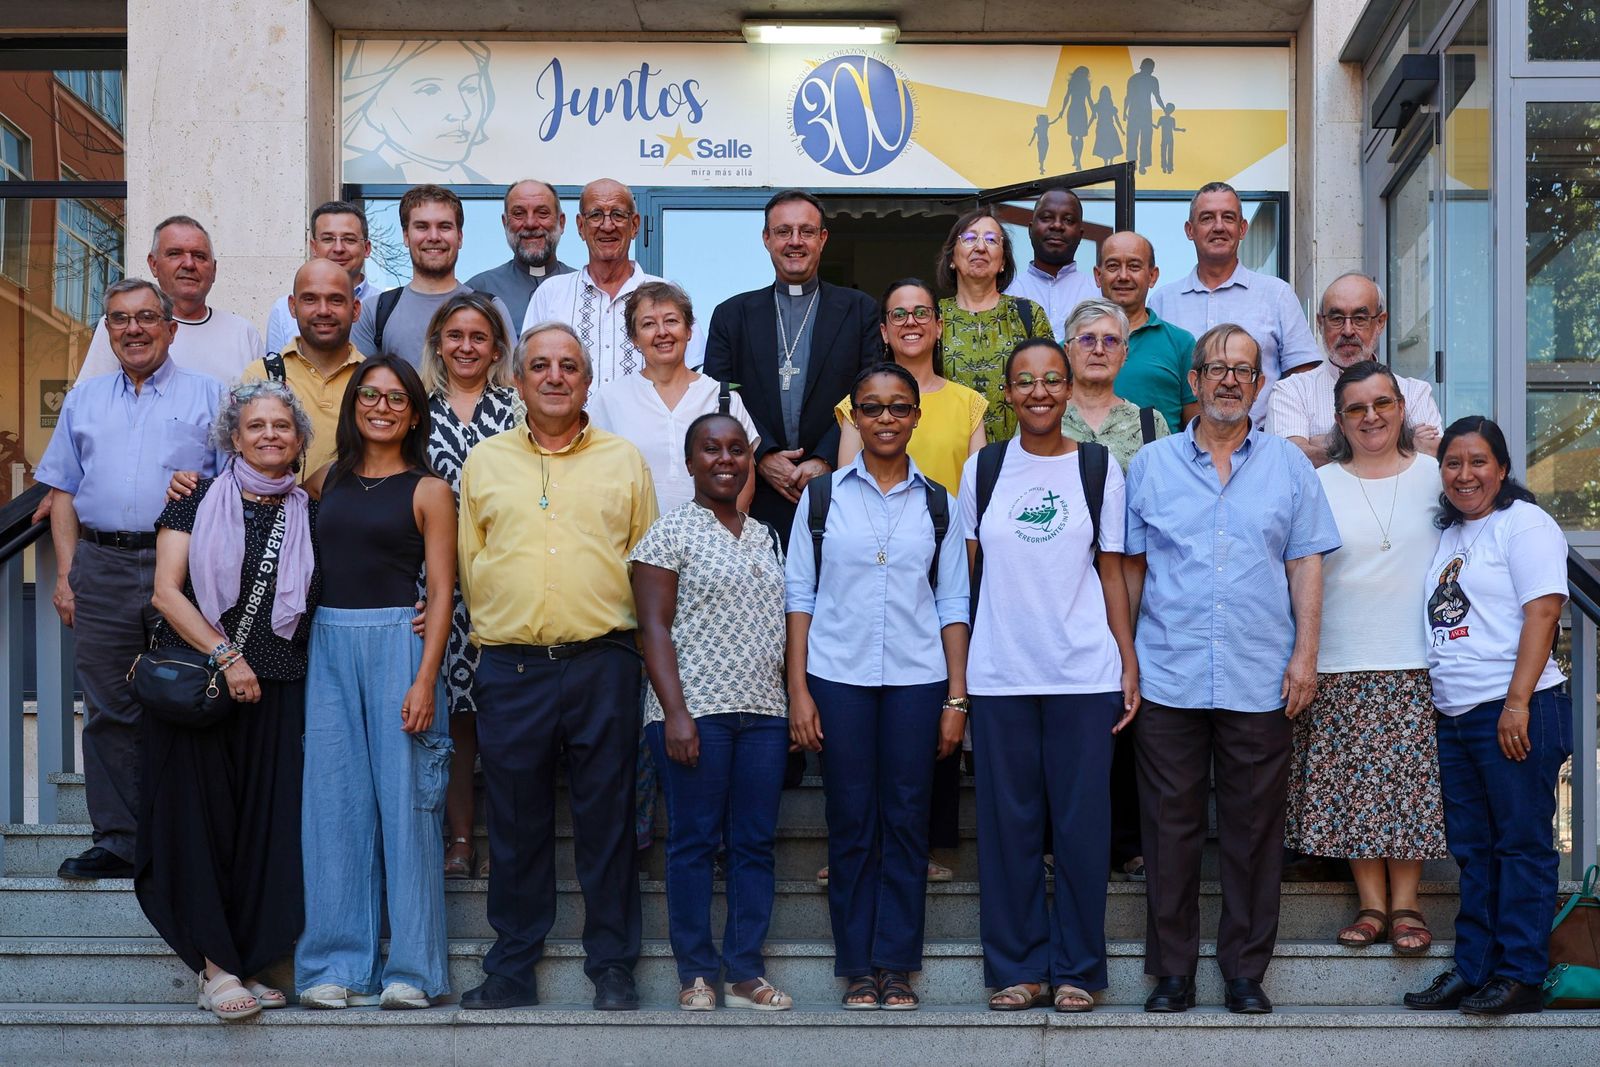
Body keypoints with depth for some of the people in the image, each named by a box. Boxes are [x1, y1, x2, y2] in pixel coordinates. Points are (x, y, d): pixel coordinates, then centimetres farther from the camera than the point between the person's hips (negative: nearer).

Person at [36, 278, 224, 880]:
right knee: (109, 711, 3)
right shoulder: (84, 401, 18)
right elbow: (63, 492, 16)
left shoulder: (207, 396, 9)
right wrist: (66, 574, 7)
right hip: (102, 568, 3)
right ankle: (117, 841, 8)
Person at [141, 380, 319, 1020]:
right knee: (199, 814, -6)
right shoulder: (199, 502, 4)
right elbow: (167, 591, -4)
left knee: (267, 823, -1)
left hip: (277, 694, 2)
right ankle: (215, 963, -1)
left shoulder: (310, 515, 10)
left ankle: (247, 963, 7)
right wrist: (225, 654, -11)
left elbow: (318, 602, 14)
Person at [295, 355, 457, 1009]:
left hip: (399, 644, -4)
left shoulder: (428, 490, 1)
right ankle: (335, 963, 10)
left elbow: (441, 592, -4)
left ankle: (411, 968, 4)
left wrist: (425, 679, -13)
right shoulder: (327, 481, 13)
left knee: (404, 798, -2)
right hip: (329, 644, 4)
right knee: (334, 801, 3)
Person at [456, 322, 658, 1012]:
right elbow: (469, 559, 13)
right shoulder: (485, 461, 11)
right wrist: (502, 626, 6)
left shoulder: (624, 461, 8)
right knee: (515, 825, 7)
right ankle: (512, 969, 17)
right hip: (509, 666, 1)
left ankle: (613, 968, 13)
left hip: (603, 663, -1)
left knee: (607, 821, 3)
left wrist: (618, 631, 3)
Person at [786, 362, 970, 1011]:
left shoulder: (938, 504, 8)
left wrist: (956, 698, 2)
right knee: (850, 823, 1)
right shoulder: (821, 497, 6)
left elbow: (953, 604, 8)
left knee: (906, 821, 1)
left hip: (917, 679, 1)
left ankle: (897, 966, 9)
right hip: (838, 677, -1)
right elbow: (798, 594, 4)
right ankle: (858, 967, 9)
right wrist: (798, 690, -2)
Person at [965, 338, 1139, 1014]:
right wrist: (955, 674, 4)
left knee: (1082, 822, 2)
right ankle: (1017, 967, 14)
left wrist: (1129, 665, 0)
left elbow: (1112, 573, 6)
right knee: (1008, 823, 3)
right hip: (999, 674, 1)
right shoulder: (983, 470, 7)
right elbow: (966, 573, 9)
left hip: (1085, 673, -1)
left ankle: (1077, 970, 12)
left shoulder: (1098, 468, 6)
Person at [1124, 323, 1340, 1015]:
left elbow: (1306, 566, 7)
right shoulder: (1151, 465, 8)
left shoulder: (1288, 466, 8)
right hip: (1168, 678, 0)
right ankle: (1172, 970, 13)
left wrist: (1305, 654, -2)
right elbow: (1130, 567, 10)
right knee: (1170, 829, 3)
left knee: (1254, 829, 5)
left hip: (1261, 682, 0)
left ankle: (1245, 970, 15)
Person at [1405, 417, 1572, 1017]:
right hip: (1455, 716, 8)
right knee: (1472, 850, 11)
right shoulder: (1447, 535, 19)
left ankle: (1520, 975, 2)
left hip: (1515, 713, -8)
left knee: (1521, 844, -2)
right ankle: (1472, 971, 16)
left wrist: (1517, 703, -20)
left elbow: (1542, 613, -13)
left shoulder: (1523, 523, -4)